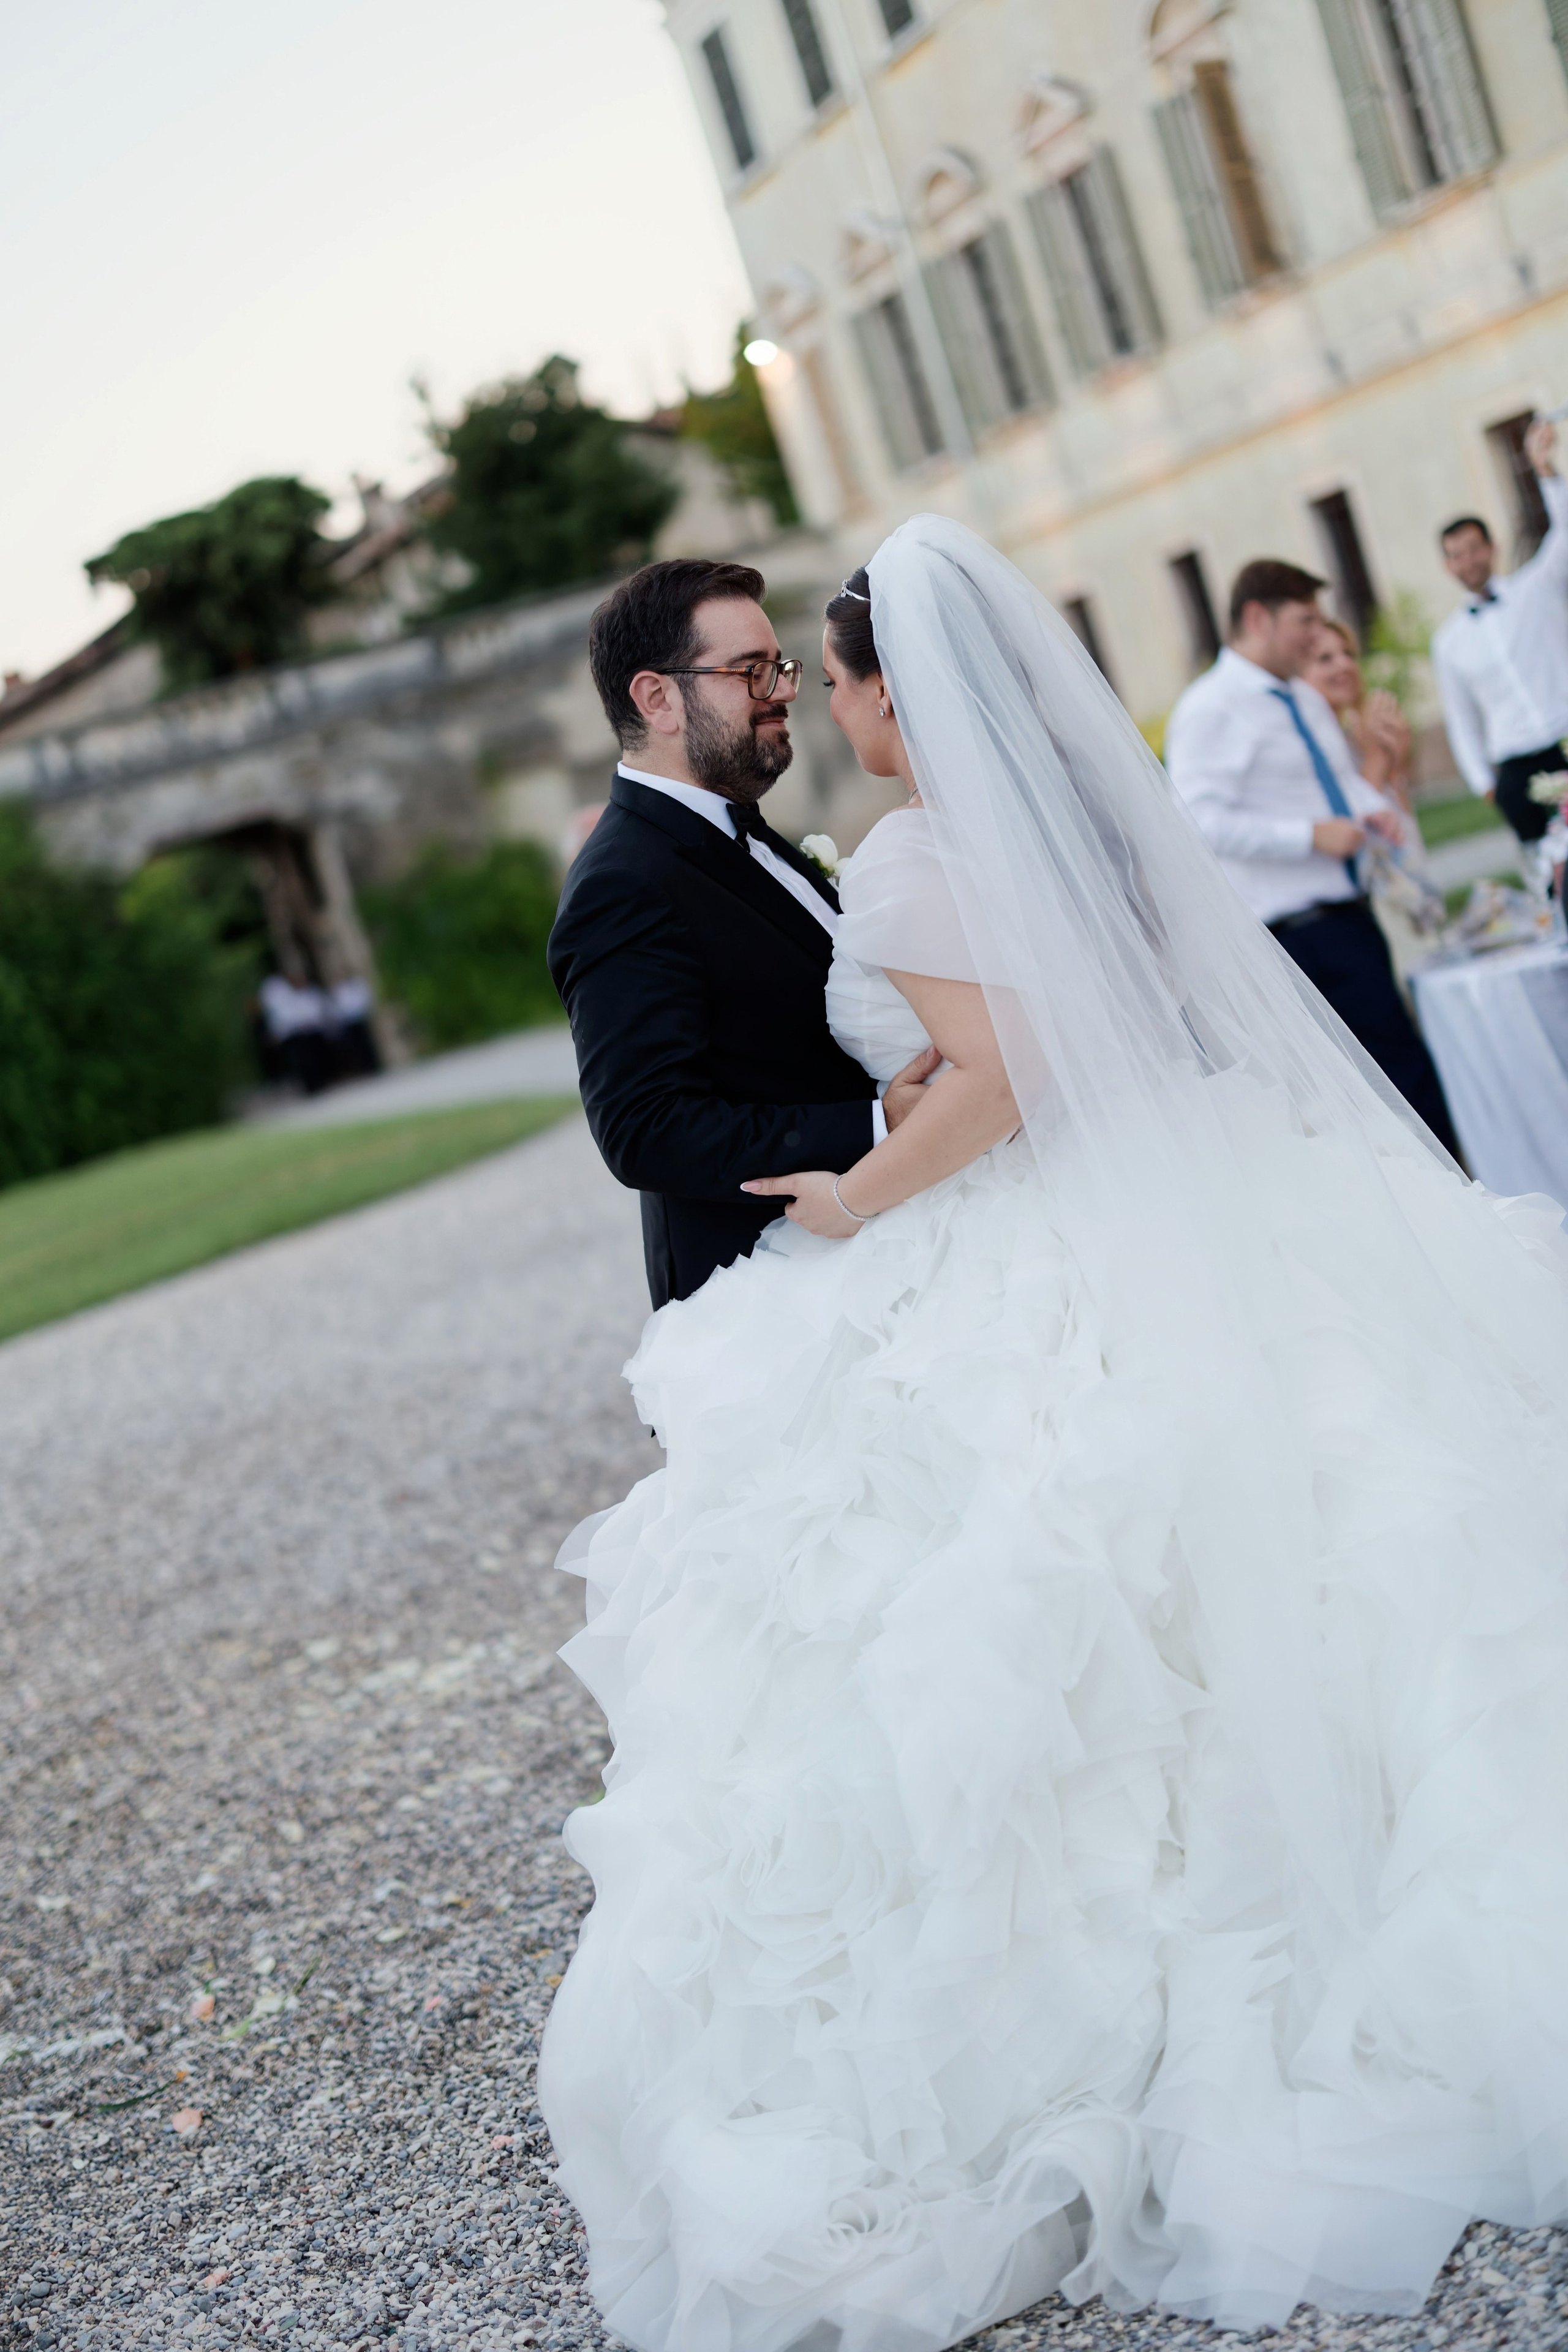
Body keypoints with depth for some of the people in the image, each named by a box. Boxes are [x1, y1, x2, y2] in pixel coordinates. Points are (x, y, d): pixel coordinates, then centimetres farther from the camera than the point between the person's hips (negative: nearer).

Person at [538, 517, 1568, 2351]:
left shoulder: (910, 858, -14)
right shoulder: (1087, 796, 10)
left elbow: (998, 1082, -22)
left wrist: (849, 1205, -9)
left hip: (1039, 1283, -8)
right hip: (1208, 1219, 8)